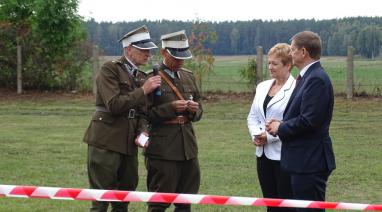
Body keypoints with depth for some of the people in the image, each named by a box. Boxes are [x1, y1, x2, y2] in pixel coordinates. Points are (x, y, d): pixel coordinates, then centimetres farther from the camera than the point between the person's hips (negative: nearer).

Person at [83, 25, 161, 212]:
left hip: (128, 144, 7)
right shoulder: (110, 69, -8)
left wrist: (143, 132, -4)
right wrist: (143, 90, -18)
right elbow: (114, 105, -19)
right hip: (105, 142, -7)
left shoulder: (141, 76, 15)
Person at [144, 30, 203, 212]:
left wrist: (195, 110, -2)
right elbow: (145, 114, -10)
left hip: (188, 147, 6)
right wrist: (170, 108, -20)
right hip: (162, 148, -6)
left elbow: (198, 113, 20)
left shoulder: (189, 77, 14)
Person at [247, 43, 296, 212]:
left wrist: (270, 136, -17)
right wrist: (255, 134, -4)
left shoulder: (296, 89, -12)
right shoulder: (262, 87, 12)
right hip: (263, 154, 7)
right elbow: (253, 116, 16)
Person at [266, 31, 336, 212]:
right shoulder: (308, 76, 15)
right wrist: (282, 124, 3)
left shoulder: (317, 79, -18)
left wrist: (281, 128, -9)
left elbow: (308, 121, -24)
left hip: (310, 162, -10)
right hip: (304, 160, 10)